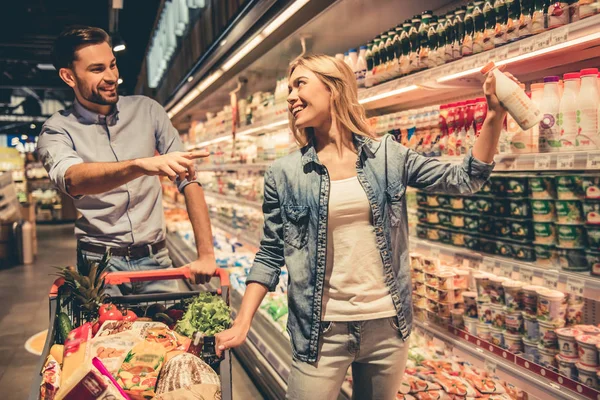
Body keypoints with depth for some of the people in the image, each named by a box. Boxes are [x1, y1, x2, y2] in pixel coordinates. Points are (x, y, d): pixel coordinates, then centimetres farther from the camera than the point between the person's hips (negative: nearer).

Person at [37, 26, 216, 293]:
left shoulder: (146, 110, 2)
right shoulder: (57, 130, -4)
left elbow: (188, 179, -2)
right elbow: (72, 179, -26)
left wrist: (206, 254, -10)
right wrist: (142, 164, -45)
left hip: (155, 260, 2)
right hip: (99, 264, -1)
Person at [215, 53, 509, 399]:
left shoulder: (388, 156, 0)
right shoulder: (284, 174, -3)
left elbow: (465, 180, 1)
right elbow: (270, 255, 1)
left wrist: (495, 116, -10)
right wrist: (242, 323, -6)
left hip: (387, 323, 2)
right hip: (320, 331, -1)